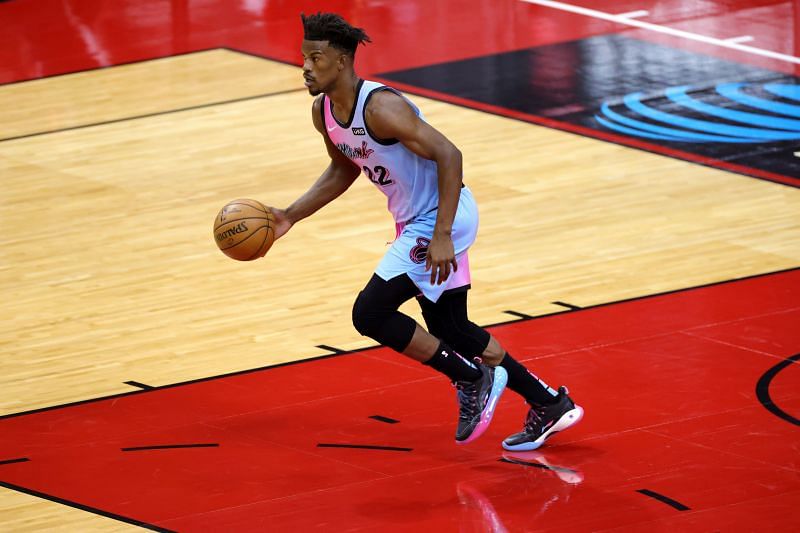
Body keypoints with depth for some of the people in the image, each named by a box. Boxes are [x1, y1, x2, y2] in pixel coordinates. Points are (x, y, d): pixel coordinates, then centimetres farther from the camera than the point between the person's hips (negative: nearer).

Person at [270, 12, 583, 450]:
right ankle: (549, 405, 28)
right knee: (449, 329, 16)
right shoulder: (323, 112, 1)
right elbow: (344, 170, 20)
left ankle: (473, 379, 1)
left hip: (441, 217, -10)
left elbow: (448, 155, -28)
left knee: (370, 313, -15)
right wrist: (291, 216, 9)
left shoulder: (380, 107, -26)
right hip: (413, 220, 10)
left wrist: (441, 237, -32)